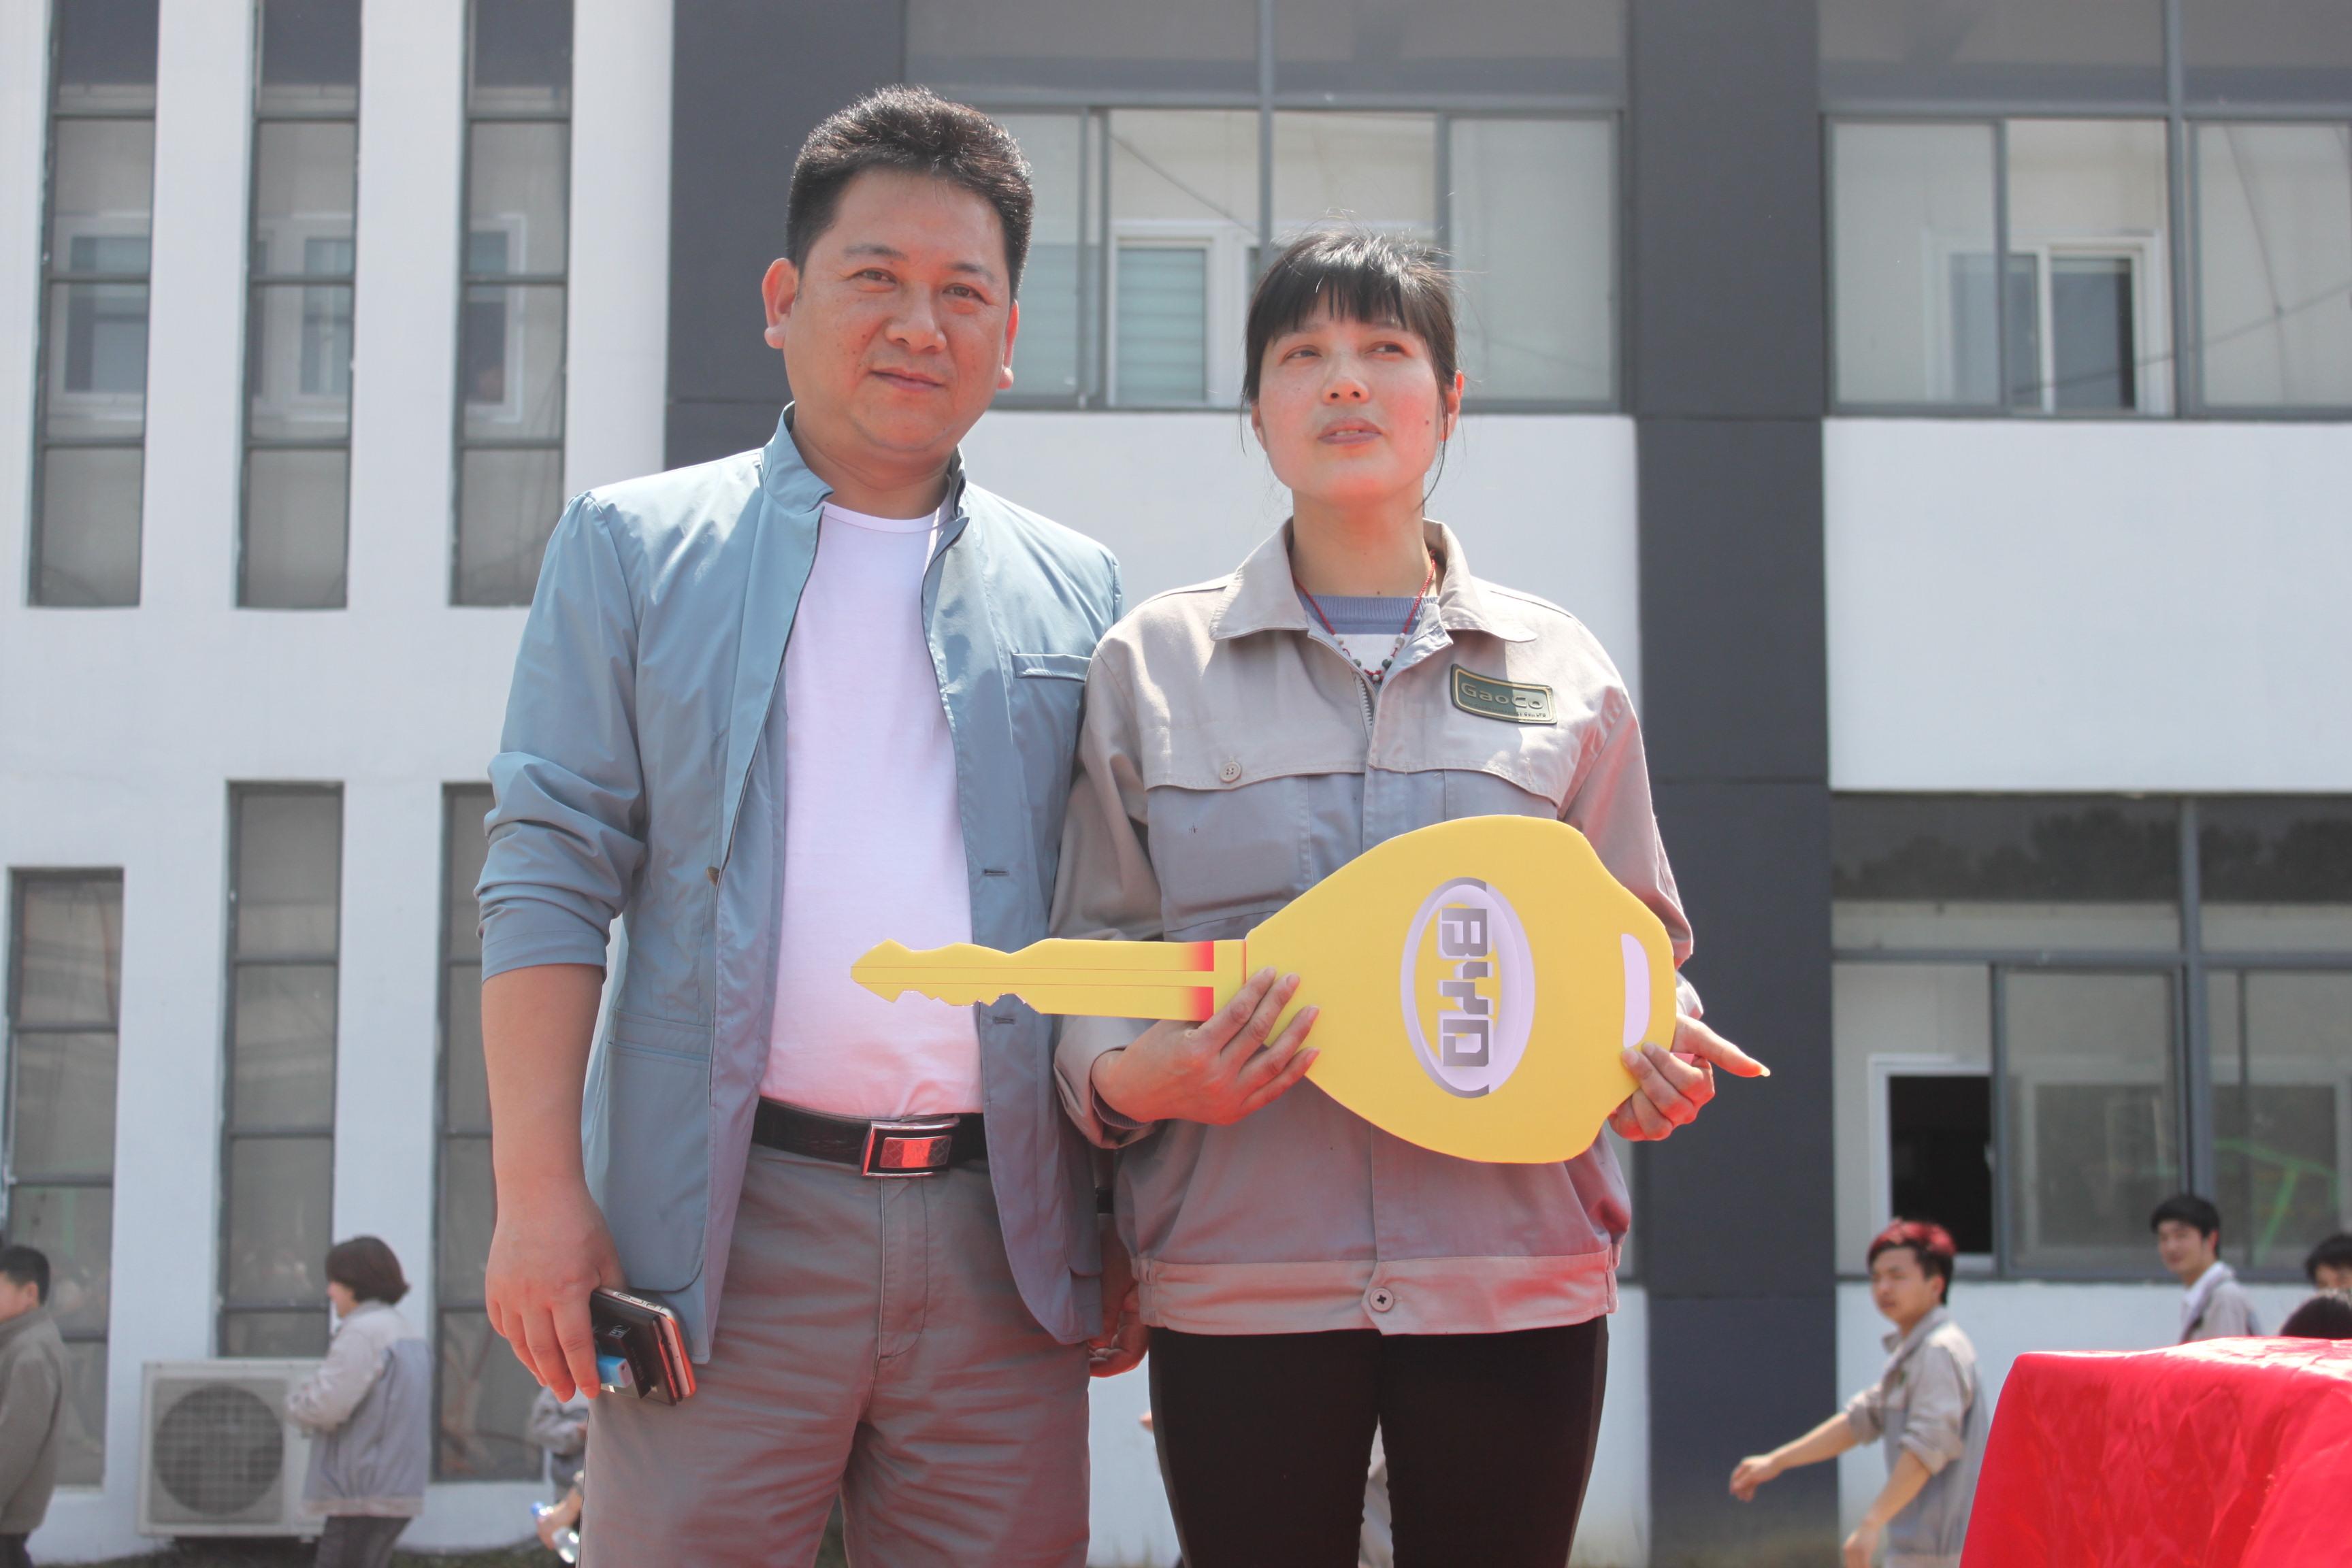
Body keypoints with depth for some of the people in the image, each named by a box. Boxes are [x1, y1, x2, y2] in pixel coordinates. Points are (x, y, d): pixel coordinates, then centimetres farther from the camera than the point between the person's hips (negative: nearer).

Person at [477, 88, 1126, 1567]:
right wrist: (539, 1192, -8)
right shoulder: (635, 546, 8)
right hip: (728, 1226, -2)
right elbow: (550, 876, 1)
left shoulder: (1075, 591, 14)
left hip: (1003, 1232, 2)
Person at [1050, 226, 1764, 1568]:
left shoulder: (1563, 671, 10)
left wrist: (1655, 1055, -6)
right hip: (1240, 1275, -1)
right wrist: (1138, 1079, -15)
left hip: (1515, 1272, 1)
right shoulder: (1152, 665, 7)